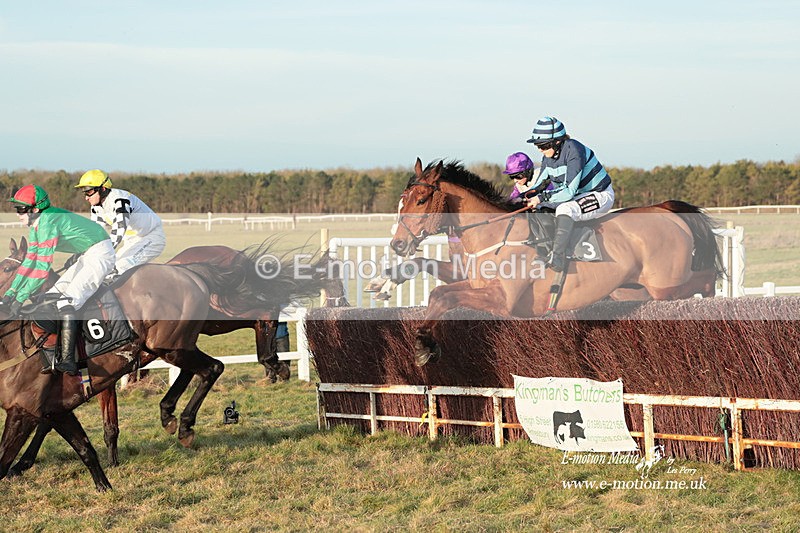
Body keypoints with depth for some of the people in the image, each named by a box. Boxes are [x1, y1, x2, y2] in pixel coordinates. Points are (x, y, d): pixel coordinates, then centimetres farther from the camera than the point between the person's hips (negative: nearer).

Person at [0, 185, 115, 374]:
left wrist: (20, 298, -25)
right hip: (86, 257, 11)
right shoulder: (36, 224, 8)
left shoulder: (48, 222, -24)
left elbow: (43, 266, -27)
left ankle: (68, 361, -29)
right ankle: (58, 357, 5)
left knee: (66, 303, -23)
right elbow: (29, 261, 11)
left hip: (100, 254, -11)